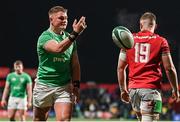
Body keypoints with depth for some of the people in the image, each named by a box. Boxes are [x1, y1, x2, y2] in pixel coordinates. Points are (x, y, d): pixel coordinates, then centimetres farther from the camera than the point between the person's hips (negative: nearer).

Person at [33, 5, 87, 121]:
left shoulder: (69, 37, 9)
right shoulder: (44, 37, -8)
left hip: (65, 87, 3)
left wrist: (76, 85, 8)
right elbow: (58, 48, -29)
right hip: (44, 85, -3)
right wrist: (75, 34, -36)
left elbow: (75, 64, 15)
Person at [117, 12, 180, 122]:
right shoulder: (161, 41, -1)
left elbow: (120, 68, 9)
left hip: (133, 88, 4)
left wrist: (123, 90, 18)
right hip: (151, 88, -4)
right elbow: (169, 68, -3)